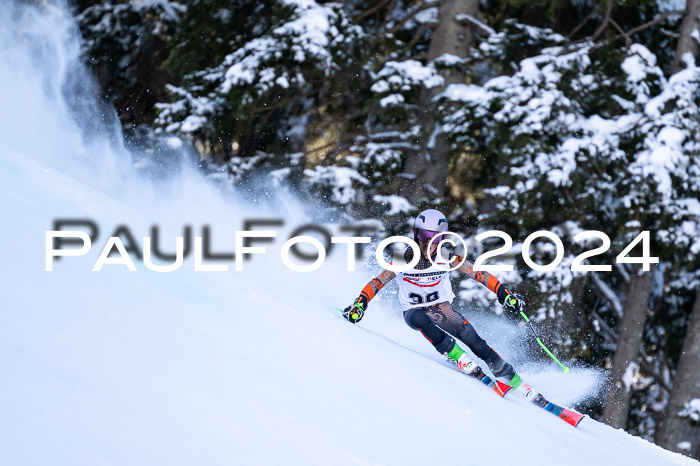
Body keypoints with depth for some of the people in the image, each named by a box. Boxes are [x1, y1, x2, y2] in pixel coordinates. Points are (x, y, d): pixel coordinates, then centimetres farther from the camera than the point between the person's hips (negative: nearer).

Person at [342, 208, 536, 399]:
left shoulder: (447, 259, -15)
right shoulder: (404, 260, -18)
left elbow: (478, 274, -12)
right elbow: (377, 283, -16)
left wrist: (504, 293, -22)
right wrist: (359, 305, -30)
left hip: (441, 309, 1)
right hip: (414, 311, -1)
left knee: (474, 341, -16)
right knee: (419, 318, -39)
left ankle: (515, 382, -5)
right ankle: (456, 355, -26)